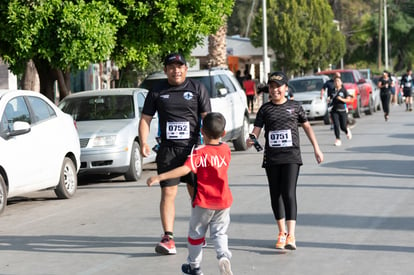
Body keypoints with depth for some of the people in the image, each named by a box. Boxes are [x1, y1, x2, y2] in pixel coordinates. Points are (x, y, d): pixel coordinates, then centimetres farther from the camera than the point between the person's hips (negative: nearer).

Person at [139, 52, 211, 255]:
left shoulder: (197, 88, 5)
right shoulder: (157, 91, 7)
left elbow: (207, 118, 2)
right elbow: (145, 119, 7)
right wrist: (144, 142, -8)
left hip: (193, 147, 0)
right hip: (168, 149, 0)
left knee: (196, 192, 10)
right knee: (168, 192, -8)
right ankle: (168, 238, -11)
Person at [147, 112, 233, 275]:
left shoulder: (199, 153, -15)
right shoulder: (226, 150, 0)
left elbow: (185, 169, -29)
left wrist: (159, 177, -33)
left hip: (203, 202, -4)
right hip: (223, 201, 4)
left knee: (196, 233, 14)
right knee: (219, 233, 12)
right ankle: (223, 256, -15)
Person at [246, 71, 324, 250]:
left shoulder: (295, 106, 4)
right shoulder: (265, 109, 6)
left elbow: (306, 126, 15)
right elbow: (256, 130, 0)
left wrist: (316, 148, 15)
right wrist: (250, 140, -23)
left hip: (291, 156, -3)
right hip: (271, 158, 3)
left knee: (289, 194, -15)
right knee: (275, 195, 10)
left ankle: (291, 236, -20)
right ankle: (282, 233, 26)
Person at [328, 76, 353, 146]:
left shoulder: (343, 90, -1)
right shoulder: (332, 91, 5)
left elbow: (348, 99, -3)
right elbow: (329, 98, 15)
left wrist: (341, 99, -18)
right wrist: (329, 100, -9)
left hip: (342, 110, -1)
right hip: (334, 111, 1)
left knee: (343, 126, 3)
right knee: (336, 125, -12)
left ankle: (347, 130, 40)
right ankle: (338, 140, -5)